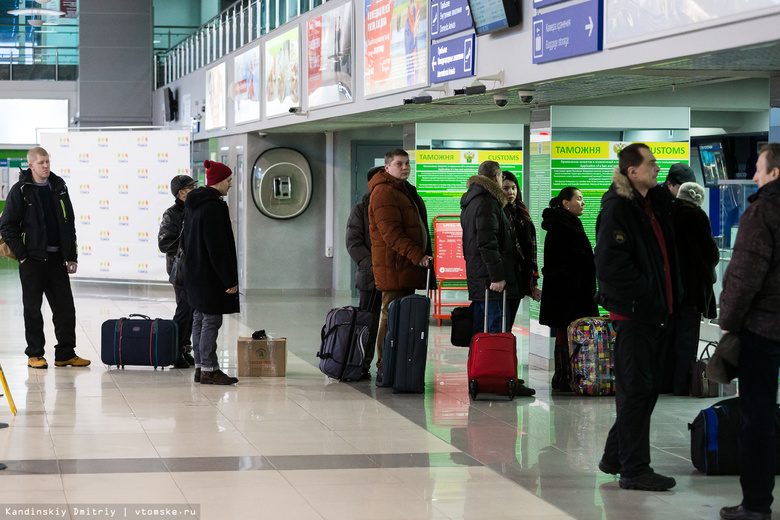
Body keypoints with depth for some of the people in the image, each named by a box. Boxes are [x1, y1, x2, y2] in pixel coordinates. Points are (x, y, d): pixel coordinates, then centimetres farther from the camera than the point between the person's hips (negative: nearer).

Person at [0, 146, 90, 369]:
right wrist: (22, 255, -10)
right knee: (32, 307, 2)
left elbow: (69, 223, 14)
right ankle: (35, 355, 11)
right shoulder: (20, 190, -4)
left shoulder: (59, 187, 10)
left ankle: (65, 354, 10)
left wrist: (72, 256, 8)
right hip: (32, 258, -4)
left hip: (57, 258, 4)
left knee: (65, 307, 3)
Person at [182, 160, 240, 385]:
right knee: (211, 320, -6)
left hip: (194, 271, 10)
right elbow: (218, 247, -21)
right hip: (210, 274, -10)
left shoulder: (192, 204, 12)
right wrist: (229, 280, -18)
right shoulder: (213, 206, -19)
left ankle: (200, 367, 18)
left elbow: (185, 239, 20)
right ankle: (209, 369, -4)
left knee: (199, 319, 13)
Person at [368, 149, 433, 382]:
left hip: (408, 265, 10)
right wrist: (417, 255, -25)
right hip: (393, 266, -10)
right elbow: (391, 232, -20)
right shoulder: (384, 192, -11)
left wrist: (421, 256, 20)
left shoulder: (406, 190, 22)